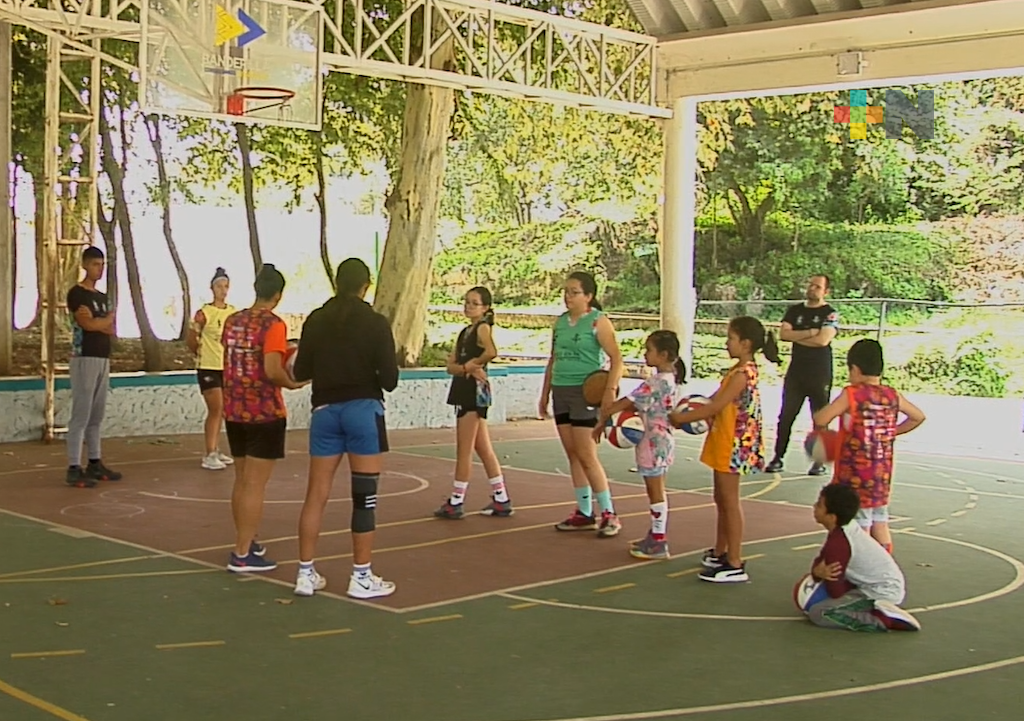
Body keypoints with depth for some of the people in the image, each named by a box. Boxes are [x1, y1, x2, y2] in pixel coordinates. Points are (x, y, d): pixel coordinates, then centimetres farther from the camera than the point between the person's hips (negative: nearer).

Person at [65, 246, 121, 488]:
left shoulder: (102, 297, 19)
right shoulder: (76, 293, -6)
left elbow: (111, 330, 9)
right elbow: (88, 324, -18)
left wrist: (96, 321, -10)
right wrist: (109, 318, -1)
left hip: (103, 359, 8)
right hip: (85, 359, -8)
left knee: (97, 416, 10)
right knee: (81, 415, -10)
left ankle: (95, 463, 16)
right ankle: (74, 468, -9)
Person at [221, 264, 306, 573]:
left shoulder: (232, 321, 7)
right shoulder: (273, 325, -14)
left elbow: (231, 361, 14)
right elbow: (272, 370, -22)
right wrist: (291, 383, -5)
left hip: (234, 410, 7)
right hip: (264, 414, -7)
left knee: (241, 481, 18)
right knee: (255, 485, -2)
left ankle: (245, 542, 30)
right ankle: (242, 555, -1)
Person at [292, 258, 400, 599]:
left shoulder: (315, 321, 4)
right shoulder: (375, 323, -7)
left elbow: (301, 372, 7)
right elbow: (389, 379, -9)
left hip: (325, 410, 4)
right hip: (363, 409, -4)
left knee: (316, 493, 9)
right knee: (364, 495, 3)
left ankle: (306, 573, 14)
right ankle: (361, 577, 7)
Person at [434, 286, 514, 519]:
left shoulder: (483, 327, -8)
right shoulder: (465, 332, 16)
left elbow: (492, 352, -31)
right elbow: (451, 366, 5)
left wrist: (471, 363, -15)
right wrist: (466, 368, -15)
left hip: (475, 392, -9)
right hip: (464, 392, 9)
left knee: (464, 450, -3)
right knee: (483, 449, 12)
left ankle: (456, 502, 3)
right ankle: (501, 500, 18)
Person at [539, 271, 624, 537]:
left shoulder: (598, 321, -8)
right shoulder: (560, 321, 12)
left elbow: (616, 359, -12)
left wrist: (610, 391, -22)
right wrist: (545, 392, 17)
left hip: (585, 392, -7)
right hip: (561, 392, 7)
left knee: (586, 456, -8)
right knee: (572, 455, 8)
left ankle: (609, 514, 0)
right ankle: (584, 514, 15)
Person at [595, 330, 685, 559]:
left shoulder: (656, 382, -21)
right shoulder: (670, 379, 8)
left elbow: (627, 402, -20)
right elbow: (639, 405, 9)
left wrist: (603, 419, -10)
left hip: (654, 442, -9)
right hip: (662, 440, 9)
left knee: (656, 492, -2)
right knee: (656, 491, 16)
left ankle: (659, 543, 4)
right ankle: (655, 536, 26)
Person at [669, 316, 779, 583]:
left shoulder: (743, 374, -20)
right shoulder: (739, 371, 12)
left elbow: (714, 407, -22)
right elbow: (716, 404, 15)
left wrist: (681, 418, -13)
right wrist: (688, 413, 2)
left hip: (735, 446, -10)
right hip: (723, 443, 10)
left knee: (729, 500, -5)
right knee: (722, 499, 18)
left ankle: (735, 565, -1)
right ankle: (720, 553, 30)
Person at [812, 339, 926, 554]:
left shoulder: (852, 394, -15)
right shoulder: (893, 396, 3)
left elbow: (820, 420, -22)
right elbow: (918, 417, 18)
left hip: (855, 474, -6)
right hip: (882, 473, 6)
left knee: (859, 527, 0)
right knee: (880, 523, 16)